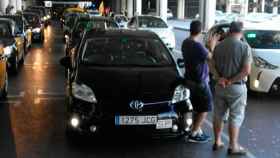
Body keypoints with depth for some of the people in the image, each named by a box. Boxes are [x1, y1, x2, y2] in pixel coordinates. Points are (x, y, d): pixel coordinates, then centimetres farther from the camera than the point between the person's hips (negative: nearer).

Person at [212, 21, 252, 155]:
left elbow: (213, 65, 7)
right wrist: (232, 80, -13)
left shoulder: (219, 46, 3)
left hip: (220, 86, 5)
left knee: (218, 115, 15)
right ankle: (233, 146, 10)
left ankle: (217, 142, 24)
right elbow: (246, 70, -18)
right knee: (236, 117, 5)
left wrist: (220, 78, -3)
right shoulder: (244, 47, -12)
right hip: (237, 87, -4)